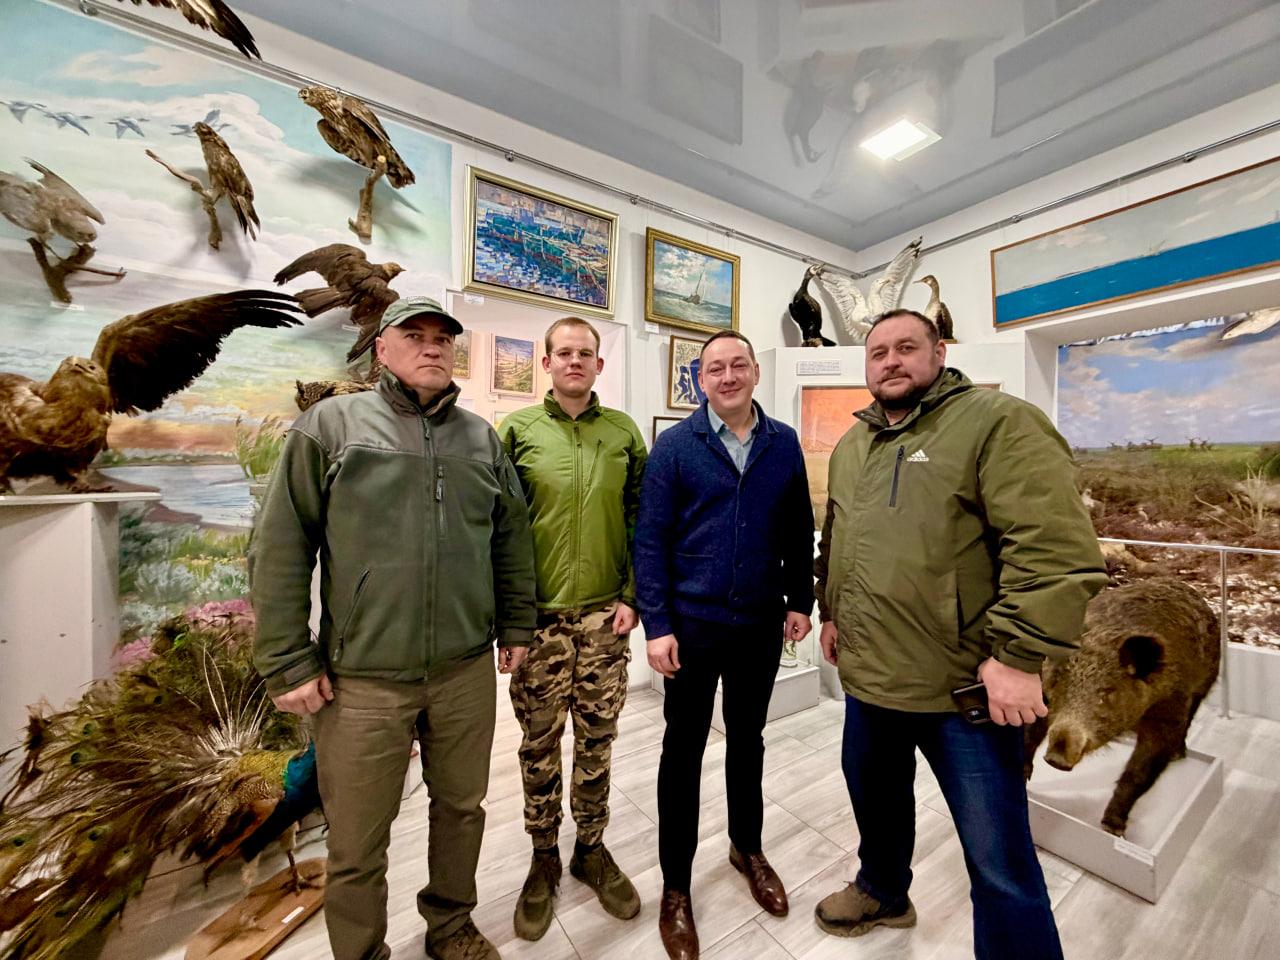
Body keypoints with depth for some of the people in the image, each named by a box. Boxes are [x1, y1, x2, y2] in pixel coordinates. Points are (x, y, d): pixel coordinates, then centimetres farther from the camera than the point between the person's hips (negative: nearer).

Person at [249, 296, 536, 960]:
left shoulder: (482, 438, 7)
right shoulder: (330, 425, -2)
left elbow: (512, 540, 9)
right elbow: (278, 551, -4)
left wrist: (516, 626, 9)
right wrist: (288, 663, -6)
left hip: (468, 669, 4)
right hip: (363, 680, -3)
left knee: (462, 808, 22)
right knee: (358, 843, 15)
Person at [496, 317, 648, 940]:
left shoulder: (624, 432, 4)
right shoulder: (517, 430, 0)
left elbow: (641, 521, 4)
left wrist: (632, 597, -1)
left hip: (605, 617, 2)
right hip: (539, 618, -1)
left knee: (597, 742, 15)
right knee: (540, 746, 14)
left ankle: (591, 848, 40)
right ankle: (544, 859, 39)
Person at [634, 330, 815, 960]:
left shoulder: (784, 444, 2)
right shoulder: (674, 446, -7)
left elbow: (799, 530, 7)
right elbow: (650, 539, -9)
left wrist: (800, 599, 4)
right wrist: (656, 625, -12)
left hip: (762, 624, 3)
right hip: (692, 623, -2)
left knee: (748, 739, 22)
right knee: (683, 750, 12)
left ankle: (747, 848, 48)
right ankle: (675, 885, 34)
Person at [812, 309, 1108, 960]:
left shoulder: (998, 422, -11)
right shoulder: (851, 445, 11)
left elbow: (1058, 549, -19)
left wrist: (1020, 656, -21)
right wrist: (829, 611, 15)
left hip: (964, 687, -7)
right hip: (866, 675, 7)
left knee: (1000, 866, 9)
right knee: (874, 795, 28)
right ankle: (883, 892, 56)